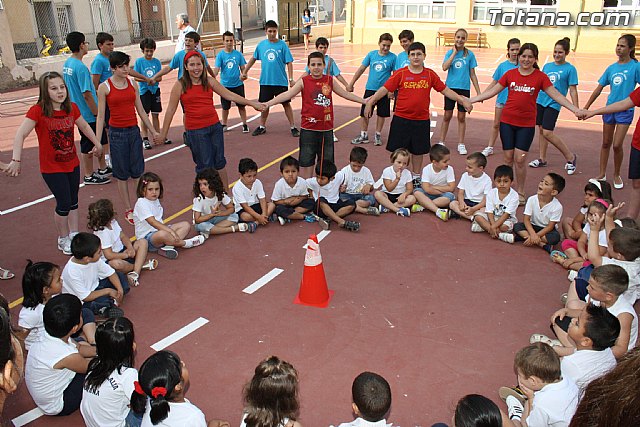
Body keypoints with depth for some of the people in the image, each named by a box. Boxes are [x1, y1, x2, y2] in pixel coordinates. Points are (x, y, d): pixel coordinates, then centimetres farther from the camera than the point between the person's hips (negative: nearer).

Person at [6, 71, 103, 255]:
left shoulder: (72, 108, -4)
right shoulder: (38, 111, -19)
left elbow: (84, 126, 14)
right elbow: (20, 135, -24)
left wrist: (97, 143, 20)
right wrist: (16, 160, -32)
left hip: (72, 164, 5)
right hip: (52, 168, -5)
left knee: (73, 202, 15)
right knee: (64, 204, -1)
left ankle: (74, 235, 32)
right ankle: (63, 239, 21)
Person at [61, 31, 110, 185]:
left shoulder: (67, 64, 7)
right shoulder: (80, 67, -22)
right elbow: (87, 94, -24)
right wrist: (97, 113, -16)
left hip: (78, 112, 9)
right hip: (88, 114, -9)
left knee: (99, 141, 20)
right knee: (90, 146, 3)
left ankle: (103, 168, 33)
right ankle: (89, 176, 15)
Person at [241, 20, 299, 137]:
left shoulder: (282, 45, -6)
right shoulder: (261, 45, 3)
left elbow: (289, 62, -7)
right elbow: (253, 58, 16)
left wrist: (291, 79, -14)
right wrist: (245, 72, 16)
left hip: (281, 81, -3)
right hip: (265, 81, 3)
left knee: (286, 104, 2)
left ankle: (293, 127, 10)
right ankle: (262, 127, 27)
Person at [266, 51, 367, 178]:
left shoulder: (329, 80, 5)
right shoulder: (304, 82, -3)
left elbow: (346, 94, 15)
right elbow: (287, 94, -10)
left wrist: (364, 101, 17)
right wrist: (268, 104, -20)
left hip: (326, 129, 2)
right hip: (308, 129, -2)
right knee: (306, 162, 4)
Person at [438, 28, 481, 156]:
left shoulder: (470, 54, 1)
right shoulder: (450, 52, 2)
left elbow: (472, 74, 4)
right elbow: (444, 67, -16)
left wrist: (478, 92, 1)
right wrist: (454, 52, -12)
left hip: (464, 89, 0)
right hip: (450, 87, 0)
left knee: (462, 117, 6)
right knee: (447, 116, 5)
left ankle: (461, 144, 14)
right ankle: (441, 142, 15)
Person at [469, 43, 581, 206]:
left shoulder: (540, 77, 0)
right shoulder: (510, 74, 4)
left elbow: (556, 95, -2)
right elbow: (492, 91, 8)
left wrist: (575, 110, -12)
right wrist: (470, 100, 4)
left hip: (527, 124, -1)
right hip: (507, 121, 2)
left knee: (520, 159, -4)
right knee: (508, 158, 5)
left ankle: (520, 192, 12)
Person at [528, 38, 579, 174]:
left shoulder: (570, 69, -4)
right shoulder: (547, 66, 10)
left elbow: (573, 90, -6)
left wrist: (576, 108, -12)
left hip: (553, 104, -6)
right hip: (540, 100, 6)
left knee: (547, 133, -13)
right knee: (541, 130, 11)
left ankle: (570, 157, 2)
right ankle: (542, 159, 24)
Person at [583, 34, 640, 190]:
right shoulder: (611, 68, 6)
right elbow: (599, 89, 11)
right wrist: (585, 108, 8)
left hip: (625, 111, -4)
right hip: (609, 109, 4)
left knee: (617, 145, -6)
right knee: (606, 143, 10)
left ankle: (616, 175, 14)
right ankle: (602, 175, 20)